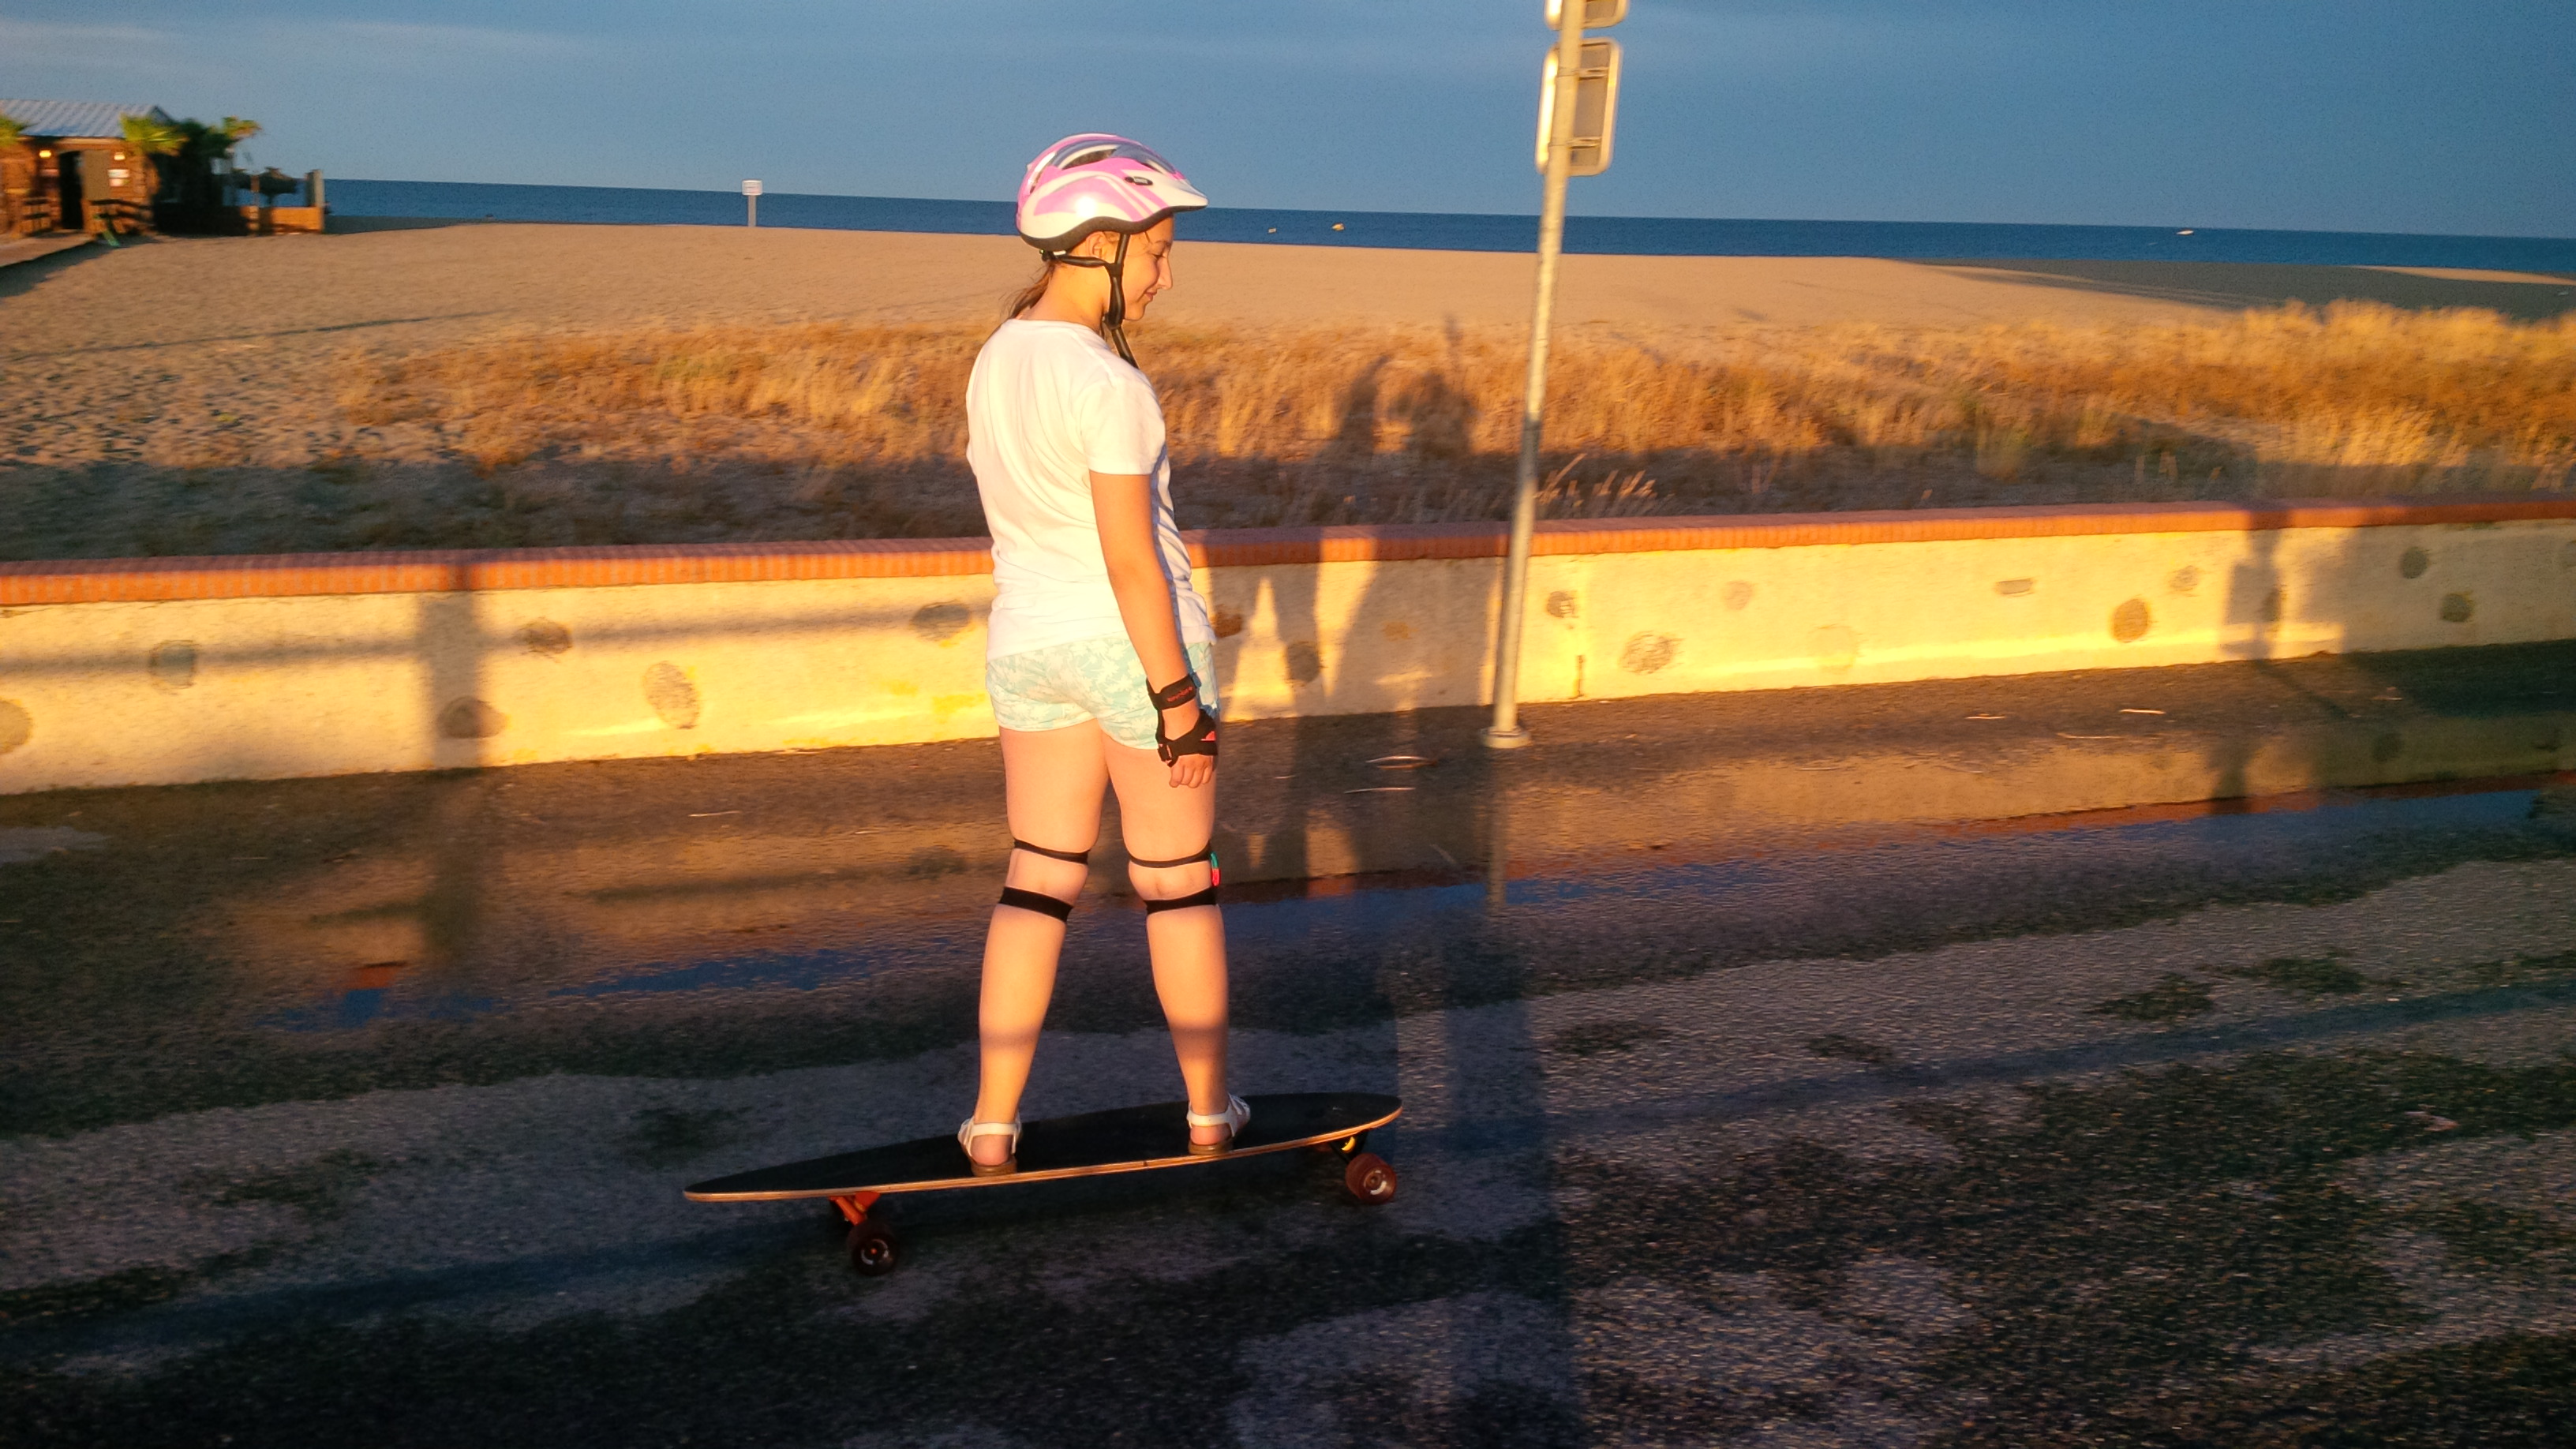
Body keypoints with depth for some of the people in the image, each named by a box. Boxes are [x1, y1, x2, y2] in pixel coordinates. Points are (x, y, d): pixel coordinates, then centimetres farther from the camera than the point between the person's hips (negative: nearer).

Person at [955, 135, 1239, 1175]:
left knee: (1038, 881, 13)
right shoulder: (1107, 383, -20)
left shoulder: (993, 361, 6)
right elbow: (1132, 559, -20)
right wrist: (1178, 699, -13)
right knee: (1179, 880, 10)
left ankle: (992, 1129, 15)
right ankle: (1209, 1113, 25)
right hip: (1135, 643, -6)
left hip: (1027, 641, 7)